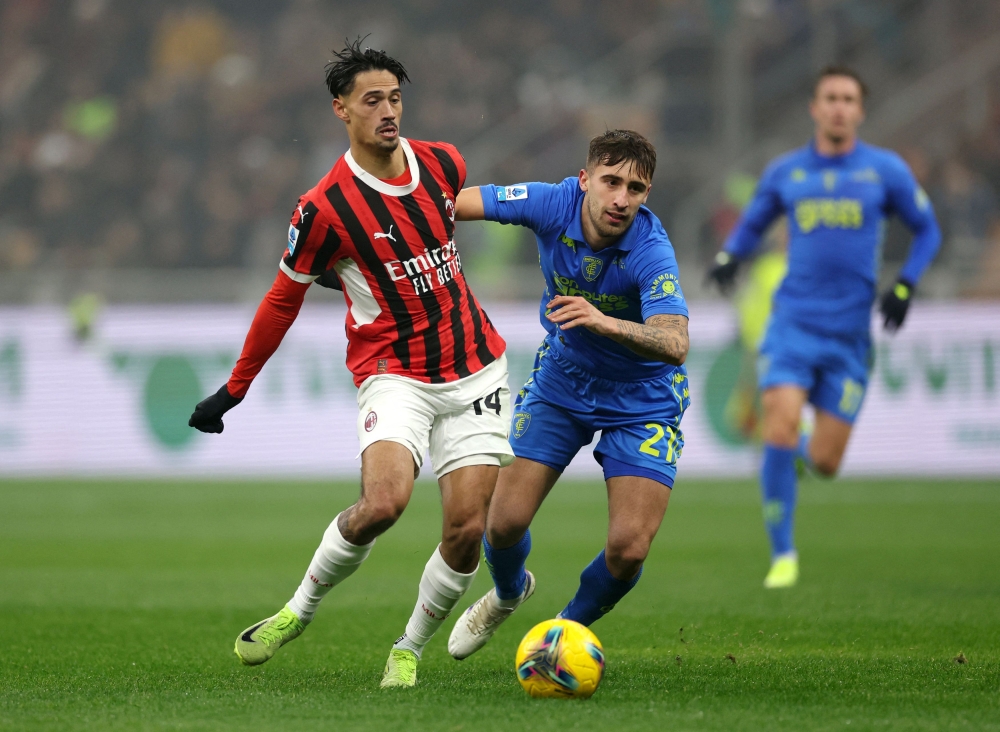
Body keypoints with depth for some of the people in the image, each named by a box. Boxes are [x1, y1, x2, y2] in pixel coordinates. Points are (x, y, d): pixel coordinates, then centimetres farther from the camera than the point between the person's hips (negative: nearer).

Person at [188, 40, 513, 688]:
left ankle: (409, 650, 15)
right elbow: (285, 298, 1)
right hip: (395, 374, -4)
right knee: (383, 502, -28)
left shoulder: (444, 165, 0)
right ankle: (301, 610, -3)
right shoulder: (325, 209, -11)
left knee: (468, 528, -7)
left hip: (475, 368, 4)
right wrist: (235, 391, 7)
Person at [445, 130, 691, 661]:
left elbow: (674, 344, -45)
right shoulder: (553, 204, -22)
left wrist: (606, 322, -61)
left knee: (629, 548, -13)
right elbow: (453, 201, -13)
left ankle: (569, 628, 20)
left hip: (641, 398, -3)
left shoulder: (651, 253, -32)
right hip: (561, 381, 3)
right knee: (504, 523, -1)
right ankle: (508, 593, 37)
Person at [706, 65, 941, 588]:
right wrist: (728, 257, -1)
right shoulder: (784, 173, 6)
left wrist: (904, 286, -1)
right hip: (792, 323, 0)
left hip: (850, 333, 0)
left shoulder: (885, 170, 4)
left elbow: (926, 231, 14)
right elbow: (751, 224, 21)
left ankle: (802, 453, 38)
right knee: (781, 425, -20)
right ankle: (782, 554, -5)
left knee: (825, 462, -2)